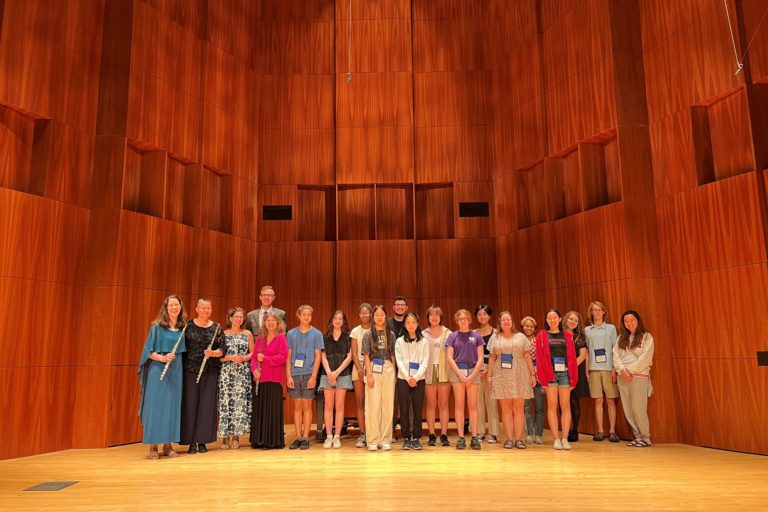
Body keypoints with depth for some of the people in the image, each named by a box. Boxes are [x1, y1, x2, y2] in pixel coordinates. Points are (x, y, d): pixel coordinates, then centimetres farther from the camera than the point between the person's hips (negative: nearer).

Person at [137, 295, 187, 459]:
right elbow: (149, 351, -6)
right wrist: (162, 358, -21)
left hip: (176, 371, 4)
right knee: (156, 407, -3)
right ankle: (153, 447, 3)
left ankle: (168, 445, 14)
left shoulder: (182, 328, 9)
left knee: (172, 407, 6)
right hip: (158, 370, -4)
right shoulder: (157, 327, -3)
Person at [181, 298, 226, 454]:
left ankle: (202, 441, 13)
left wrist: (213, 353, -18)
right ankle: (191, 441, 11)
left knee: (207, 405, 3)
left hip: (210, 372, 1)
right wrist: (181, 366, -9)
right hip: (190, 370, -1)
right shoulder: (188, 325, 2)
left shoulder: (216, 328, 5)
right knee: (190, 404, 1)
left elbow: (223, 348, 1)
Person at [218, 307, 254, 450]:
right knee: (225, 402, -5)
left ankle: (236, 435, 7)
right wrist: (231, 357, -13)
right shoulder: (223, 334, 5)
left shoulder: (247, 334, 9)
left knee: (240, 403, -2)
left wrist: (244, 358, -8)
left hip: (242, 373, 1)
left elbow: (252, 353, 11)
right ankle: (225, 436, 3)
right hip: (226, 372, -1)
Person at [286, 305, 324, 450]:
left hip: (309, 374, -2)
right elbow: (288, 356, 7)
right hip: (294, 374, 2)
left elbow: (318, 356, 0)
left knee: (307, 406, 3)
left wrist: (313, 376, -8)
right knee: (297, 406, 7)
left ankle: (305, 438, 8)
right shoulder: (291, 333, 7)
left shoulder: (316, 334, 3)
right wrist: (288, 375, -2)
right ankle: (298, 437, 13)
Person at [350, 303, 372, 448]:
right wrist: (359, 369, -7)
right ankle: (362, 434, 2)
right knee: (360, 402, 0)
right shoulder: (355, 331, 9)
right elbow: (354, 352, 5)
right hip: (358, 367, 2)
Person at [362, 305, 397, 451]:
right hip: (374, 369, -2)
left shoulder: (391, 334, 10)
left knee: (388, 405, 3)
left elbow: (392, 355, 12)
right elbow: (366, 355, -1)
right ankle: (373, 440, 4)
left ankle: (385, 439, 11)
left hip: (388, 370, 2)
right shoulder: (368, 335, 4)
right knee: (373, 405, -3)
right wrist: (369, 374, -9)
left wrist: (394, 372, 5)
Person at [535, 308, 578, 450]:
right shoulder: (541, 336, 5)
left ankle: (565, 439, 5)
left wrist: (573, 377, 1)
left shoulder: (567, 336, 11)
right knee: (552, 406, 1)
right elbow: (539, 358, 0)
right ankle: (556, 439, 5)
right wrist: (543, 377, -8)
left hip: (565, 373, 2)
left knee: (565, 406, 1)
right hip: (550, 374, -2)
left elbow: (572, 357, 8)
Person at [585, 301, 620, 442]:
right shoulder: (587, 330, 10)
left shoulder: (611, 328, 6)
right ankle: (600, 431, 9)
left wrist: (615, 368, -6)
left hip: (608, 368, -1)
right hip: (594, 369, 1)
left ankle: (612, 431, 6)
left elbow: (615, 349, 2)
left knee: (611, 400, 0)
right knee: (598, 400, 3)